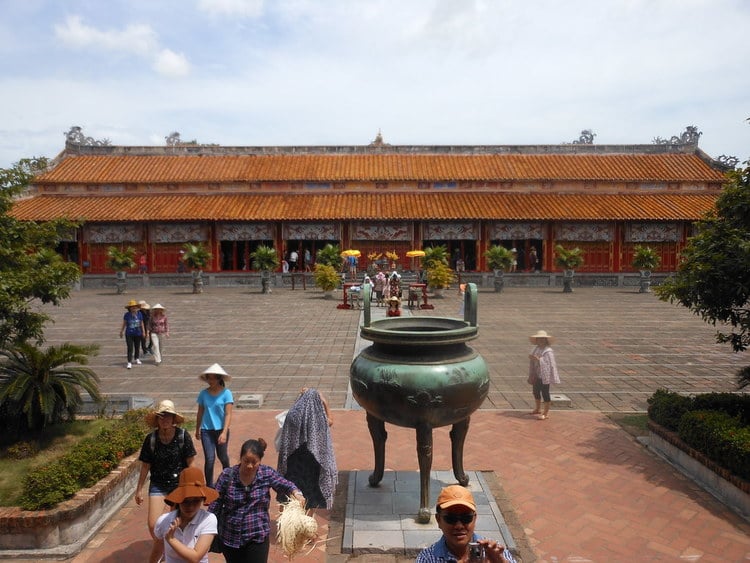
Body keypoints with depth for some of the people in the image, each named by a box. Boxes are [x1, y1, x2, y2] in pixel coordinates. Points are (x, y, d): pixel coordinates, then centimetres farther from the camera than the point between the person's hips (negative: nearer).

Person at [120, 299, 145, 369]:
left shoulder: (139, 314, -3)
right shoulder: (127, 315, -8)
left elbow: (141, 323, 6)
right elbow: (124, 324, 3)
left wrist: (143, 332, 11)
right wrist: (121, 332, 9)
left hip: (137, 334, 2)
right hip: (129, 334, -2)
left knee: (137, 347, 16)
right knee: (130, 348, -6)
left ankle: (137, 359, 36)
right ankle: (129, 362, -3)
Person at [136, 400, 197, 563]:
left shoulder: (183, 435, -15)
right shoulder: (151, 439, -10)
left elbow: (190, 462, -8)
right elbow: (145, 465, -1)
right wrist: (139, 489, 3)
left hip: (179, 483, -1)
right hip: (158, 485, 1)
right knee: (153, 525, -3)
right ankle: (161, 547, 29)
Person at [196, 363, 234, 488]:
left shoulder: (226, 393, -9)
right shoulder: (203, 394, -1)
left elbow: (228, 414, -12)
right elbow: (200, 413, 11)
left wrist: (224, 432, -20)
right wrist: (197, 430, 18)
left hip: (221, 430, -1)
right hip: (206, 430, 1)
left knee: (222, 456, 15)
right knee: (209, 458, -8)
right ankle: (209, 486, 5)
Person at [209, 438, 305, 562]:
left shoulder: (267, 474, -12)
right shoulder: (227, 475, -14)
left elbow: (286, 485, 1)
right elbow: (214, 503, -5)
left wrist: (296, 493, -20)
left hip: (258, 537, -1)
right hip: (230, 537, 1)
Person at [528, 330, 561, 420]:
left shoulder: (548, 351, -16)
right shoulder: (536, 349, 6)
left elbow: (549, 364, -23)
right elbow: (532, 363, 13)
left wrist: (538, 359, -30)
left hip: (545, 376, -8)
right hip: (537, 375, 8)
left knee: (545, 393, 0)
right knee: (536, 392, 19)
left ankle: (546, 413, 12)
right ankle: (538, 409, 39)